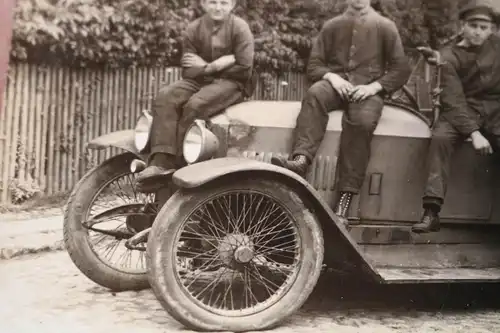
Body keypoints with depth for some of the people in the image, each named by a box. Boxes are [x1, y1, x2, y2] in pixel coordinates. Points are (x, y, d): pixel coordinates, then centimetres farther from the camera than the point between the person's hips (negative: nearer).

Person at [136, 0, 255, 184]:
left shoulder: (240, 28, -7)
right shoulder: (194, 29, 4)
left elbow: (244, 71, -12)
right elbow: (188, 72, 1)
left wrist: (208, 67, -10)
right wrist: (212, 66, -17)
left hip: (232, 81, -4)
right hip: (201, 80, 5)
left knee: (195, 105, -33)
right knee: (165, 97, -23)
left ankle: (178, 165, -25)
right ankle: (161, 161, -32)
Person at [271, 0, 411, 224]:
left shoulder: (385, 27, 10)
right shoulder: (332, 26, 15)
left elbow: (401, 69, 5)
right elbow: (313, 65, 12)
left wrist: (374, 86, -11)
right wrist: (331, 76, -10)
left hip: (368, 89, -2)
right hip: (337, 83, 2)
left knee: (362, 122, -34)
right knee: (314, 94, -33)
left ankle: (345, 198, -37)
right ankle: (301, 159, -51)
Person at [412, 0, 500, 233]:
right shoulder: (450, 57, -5)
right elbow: (453, 100, -15)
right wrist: (473, 133, -27)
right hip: (464, 109, -2)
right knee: (440, 137, -32)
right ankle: (431, 212, -33)